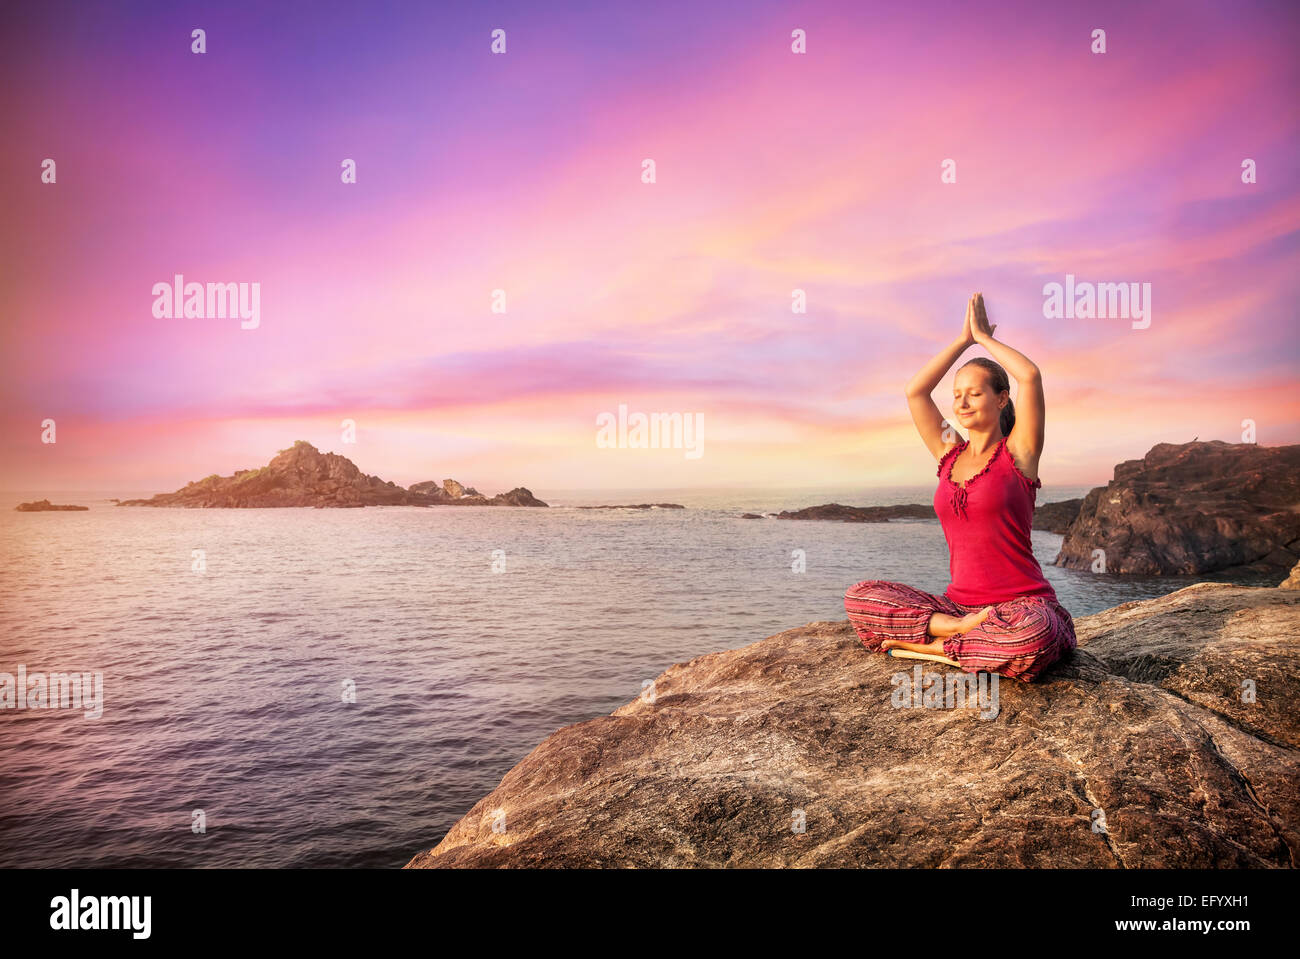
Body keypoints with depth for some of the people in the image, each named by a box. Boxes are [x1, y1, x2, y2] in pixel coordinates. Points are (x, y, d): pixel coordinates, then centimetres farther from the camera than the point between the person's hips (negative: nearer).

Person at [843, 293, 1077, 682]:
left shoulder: (1018, 452, -1)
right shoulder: (950, 454, 13)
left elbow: (1031, 376, -13)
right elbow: (914, 391, 8)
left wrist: (983, 336, 3)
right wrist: (963, 339, 12)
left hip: (1021, 603, -4)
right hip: (959, 601, 5)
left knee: (1034, 636, -41)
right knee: (859, 596, -12)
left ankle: (929, 644, -19)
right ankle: (960, 630, -20)